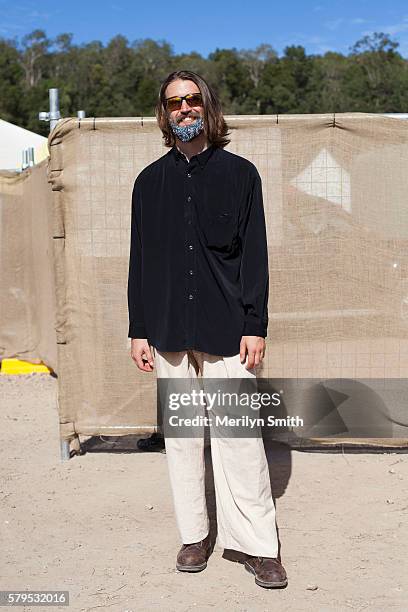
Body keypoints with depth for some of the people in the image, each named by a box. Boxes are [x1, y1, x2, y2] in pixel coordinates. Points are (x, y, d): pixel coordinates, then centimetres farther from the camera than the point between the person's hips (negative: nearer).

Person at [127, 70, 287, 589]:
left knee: (238, 436, -3)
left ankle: (257, 545, 7)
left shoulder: (239, 173, 4)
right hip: (169, 331, 3)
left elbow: (254, 254, 1)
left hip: (226, 330, -2)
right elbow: (140, 257, 11)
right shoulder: (150, 181, 10)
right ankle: (194, 536, 21)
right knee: (181, 435, 8)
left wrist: (255, 325, -6)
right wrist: (138, 330, 6)